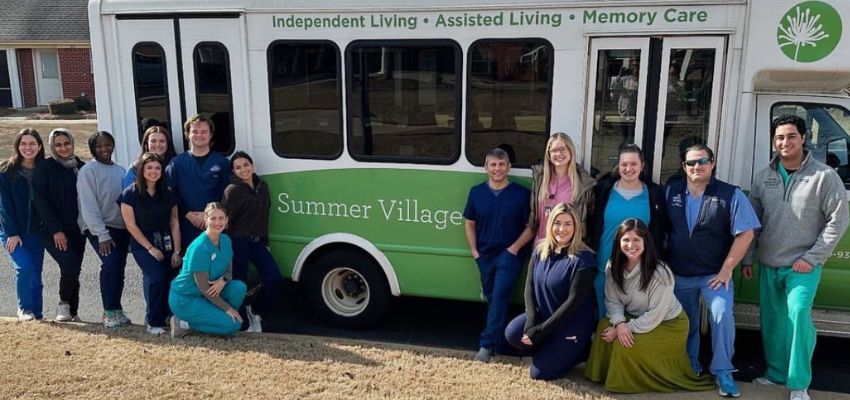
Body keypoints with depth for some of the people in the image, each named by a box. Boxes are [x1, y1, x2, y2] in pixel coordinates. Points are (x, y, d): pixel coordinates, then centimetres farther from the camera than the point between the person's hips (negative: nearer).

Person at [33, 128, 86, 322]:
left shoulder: (82, 167, 8)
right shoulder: (45, 167, -4)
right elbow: (40, 201, -8)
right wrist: (56, 230, -14)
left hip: (78, 229, 4)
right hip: (54, 231, -4)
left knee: (74, 270, 5)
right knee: (70, 265, -19)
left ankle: (72, 313, 17)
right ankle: (64, 304, 4)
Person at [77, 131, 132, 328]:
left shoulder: (120, 170, 12)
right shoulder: (88, 171, -5)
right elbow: (89, 206, -11)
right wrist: (102, 234, -17)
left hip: (122, 227, 6)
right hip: (100, 229, -5)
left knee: (119, 268, 6)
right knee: (111, 263, -19)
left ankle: (115, 309, 18)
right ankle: (110, 311, -10)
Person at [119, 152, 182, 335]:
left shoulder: (167, 194, 10)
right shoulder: (130, 194, -2)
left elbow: (174, 223, 6)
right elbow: (131, 225, -6)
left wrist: (176, 251, -2)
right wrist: (150, 248, -10)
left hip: (166, 245, 4)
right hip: (142, 245, -4)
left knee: (174, 277, -13)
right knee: (156, 276, -23)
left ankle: (166, 317, 9)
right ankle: (153, 323, -6)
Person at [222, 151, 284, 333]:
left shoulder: (262, 187, 11)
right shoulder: (233, 190, -10)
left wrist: (265, 241, 15)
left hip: (258, 241, 7)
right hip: (238, 242, -6)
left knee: (274, 278, -1)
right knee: (239, 283, 0)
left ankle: (254, 311, 18)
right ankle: (244, 324, 13)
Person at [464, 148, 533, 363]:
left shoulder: (521, 193, -7)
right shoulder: (476, 192, 3)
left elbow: (531, 226, -4)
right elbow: (469, 223, 9)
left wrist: (515, 248, -13)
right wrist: (474, 251, 1)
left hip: (509, 255, -4)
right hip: (485, 256, 4)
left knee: (499, 298, -10)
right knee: (491, 299, 14)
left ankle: (487, 345, -8)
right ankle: (498, 339, 31)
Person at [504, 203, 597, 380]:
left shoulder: (583, 258, -17)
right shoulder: (540, 251, 1)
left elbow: (574, 301, -20)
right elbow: (529, 287, -1)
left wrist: (541, 330, -20)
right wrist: (531, 321, -17)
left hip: (572, 323, -6)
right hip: (543, 316, 6)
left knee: (540, 372, -10)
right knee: (512, 333, -20)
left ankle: (581, 350, 12)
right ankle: (551, 349, 6)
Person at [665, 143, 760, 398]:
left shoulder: (731, 195, -9)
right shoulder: (671, 192, 1)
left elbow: (745, 233, -11)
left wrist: (726, 270, -14)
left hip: (715, 274, -3)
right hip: (677, 275, 3)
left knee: (722, 315, -19)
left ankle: (722, 372, -3)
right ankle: (689, 367, 33)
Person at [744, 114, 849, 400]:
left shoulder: (824, 176, -8)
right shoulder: (763, 177, 4)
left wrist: (811, 258, -12)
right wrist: (747, 258, 7)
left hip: (803, 266, -5)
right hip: (768, 265, 5)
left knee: (798, 315, -17)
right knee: (771, 321, 12)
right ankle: (776, 374, 29)